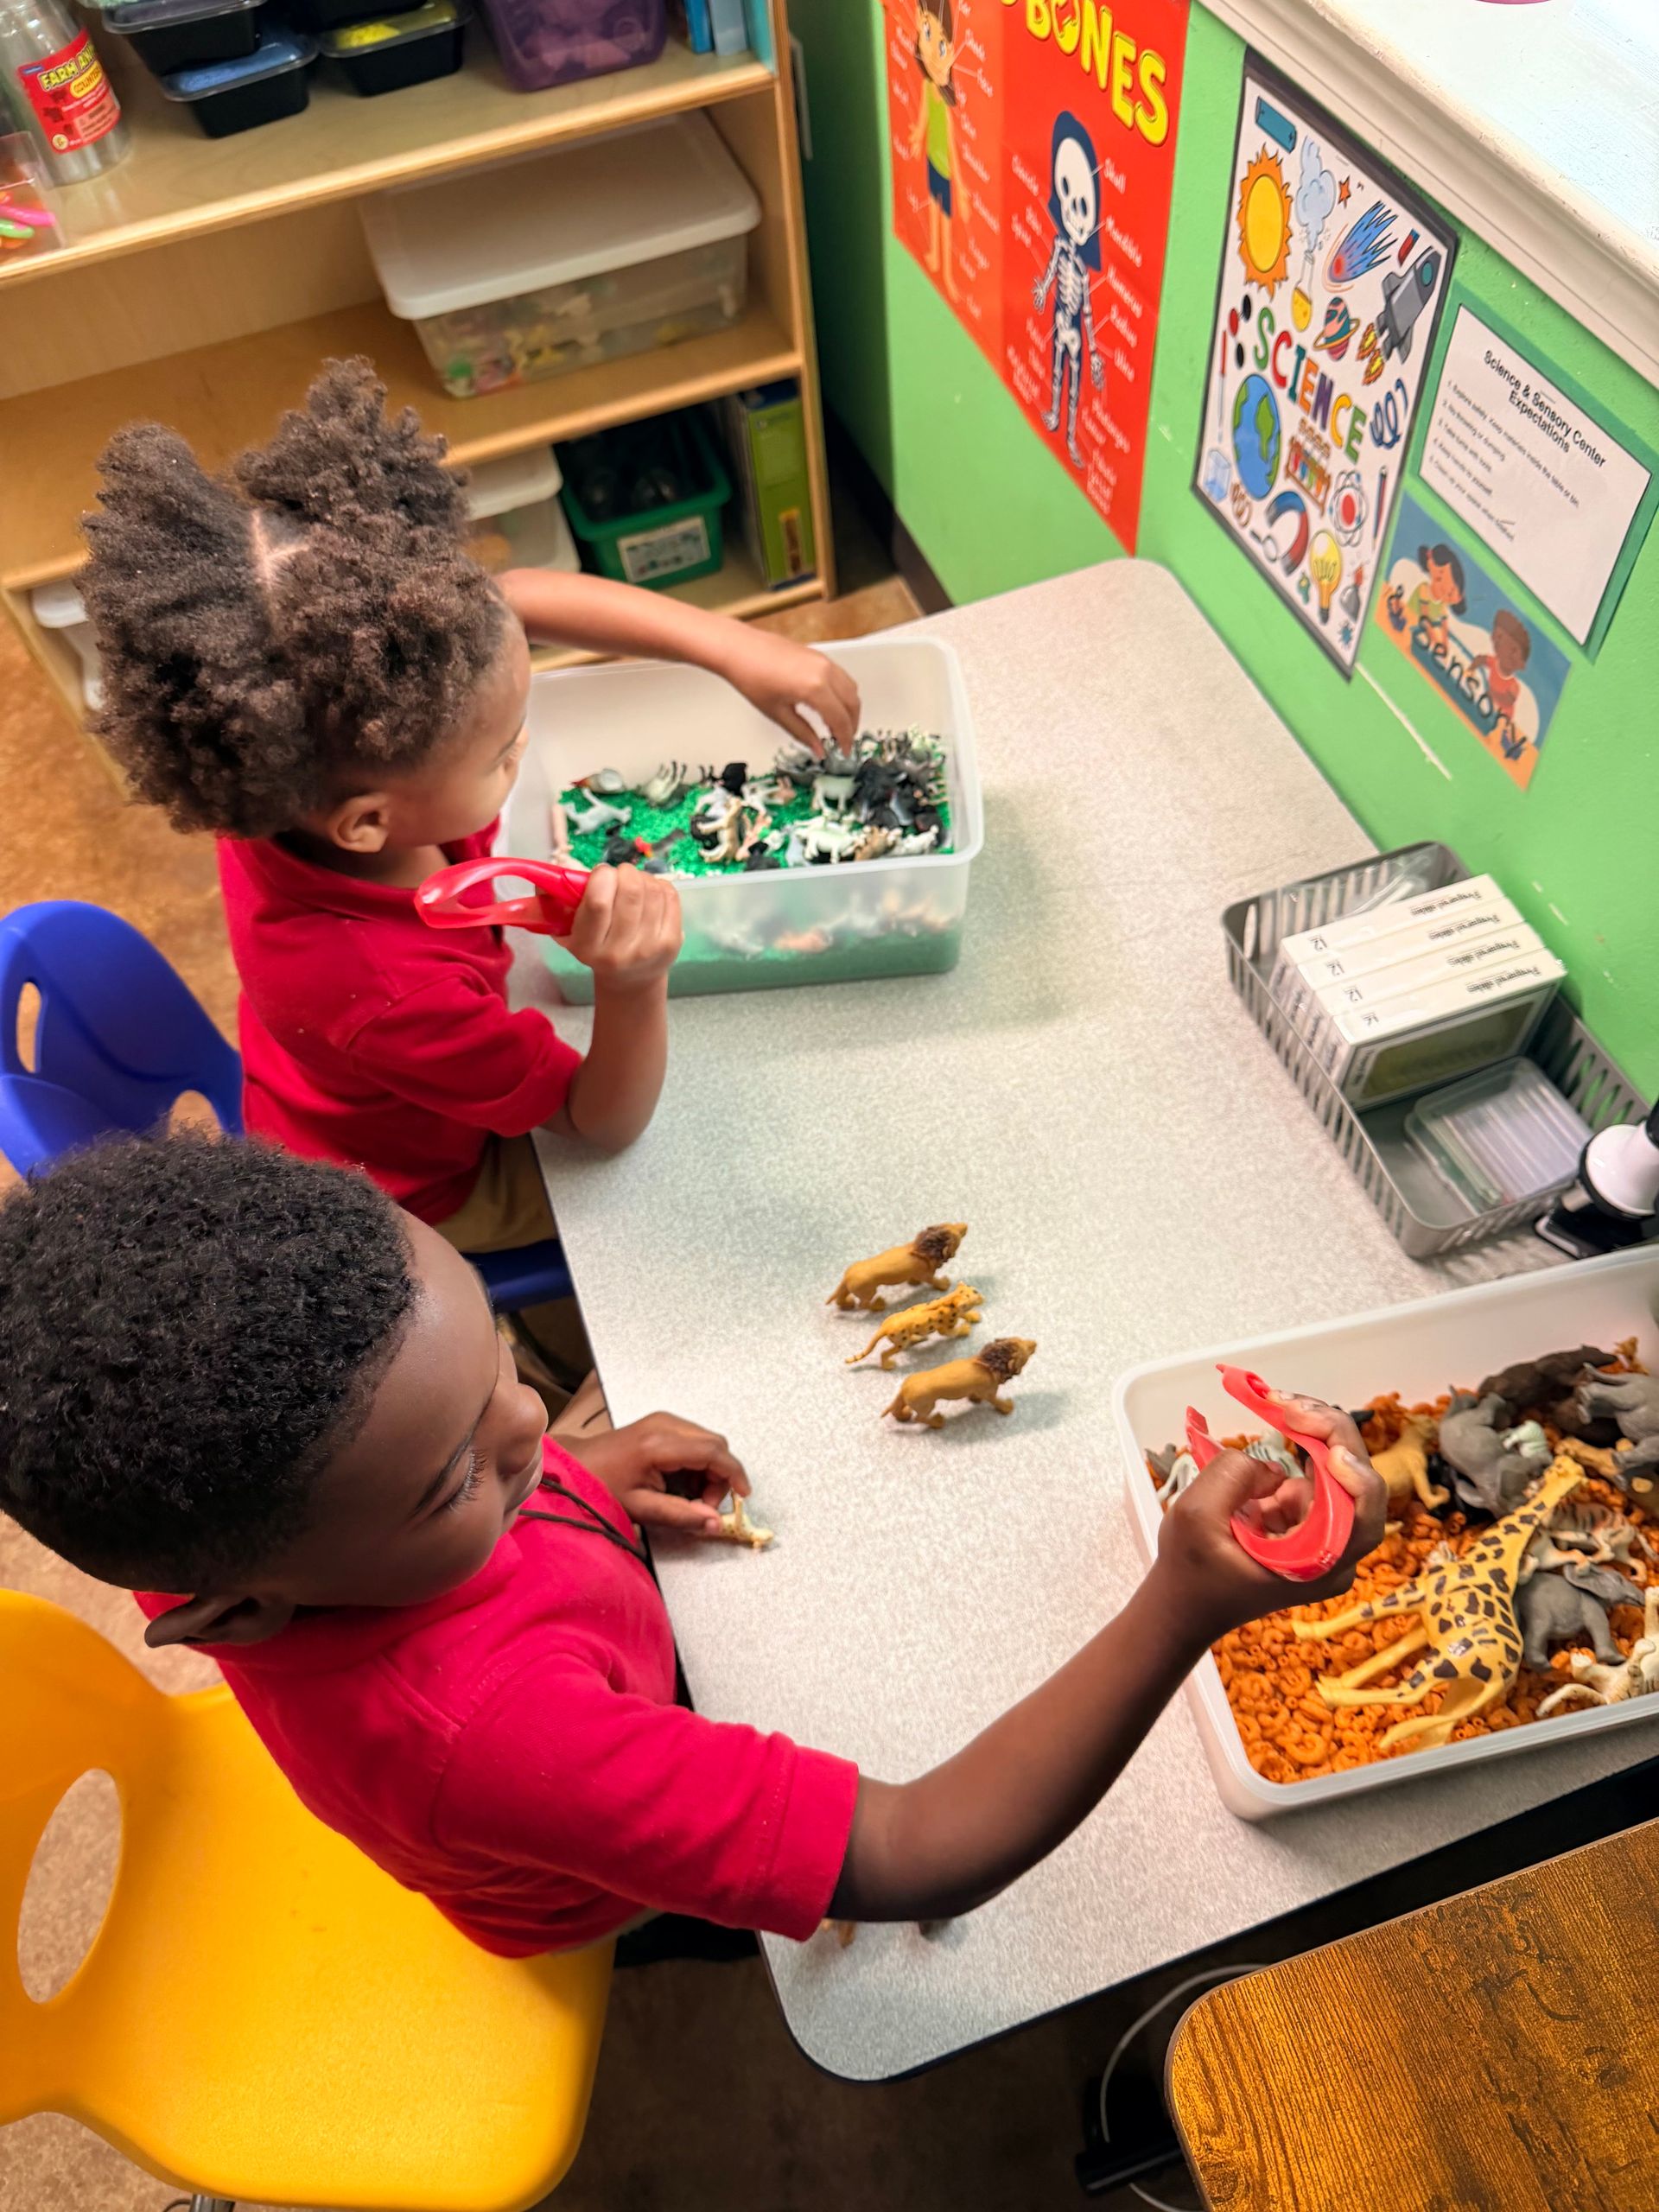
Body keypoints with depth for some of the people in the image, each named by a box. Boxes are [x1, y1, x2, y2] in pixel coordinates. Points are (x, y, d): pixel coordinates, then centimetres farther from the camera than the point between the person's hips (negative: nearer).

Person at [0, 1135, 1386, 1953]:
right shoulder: (487, 1729, -52)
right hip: (587, 1898, -4)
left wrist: (578, 1468, -17)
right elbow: (911, 1862, -48)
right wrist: (1186, 1606, -56)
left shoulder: (216, 1491, -32)